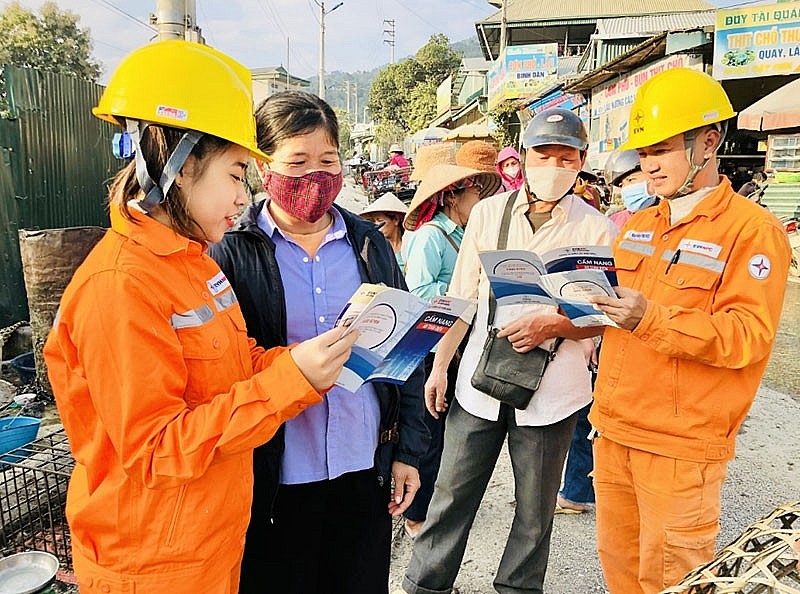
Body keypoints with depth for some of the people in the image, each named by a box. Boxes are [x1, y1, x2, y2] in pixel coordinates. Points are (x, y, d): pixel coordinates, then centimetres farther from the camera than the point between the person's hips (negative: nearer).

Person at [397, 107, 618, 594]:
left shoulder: (598, 231, -4)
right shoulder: (488, 212, 2)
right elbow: (462, 297, 6)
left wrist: (553, 325, -20)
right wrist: (440, 365, 5)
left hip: (551, 392, -1)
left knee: (535, 513, 15)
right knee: (451, 497, 12)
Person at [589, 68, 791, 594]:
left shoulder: (752, 229, -9)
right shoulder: (638, 225, 12)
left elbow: (748, 336, -18)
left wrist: (650, 319, -30)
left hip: (681, 445, -6)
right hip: (614, 430, 6)